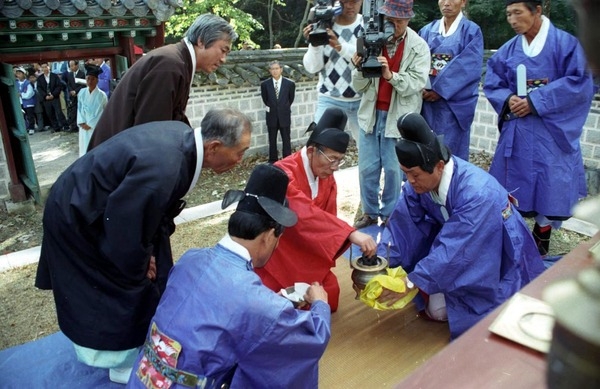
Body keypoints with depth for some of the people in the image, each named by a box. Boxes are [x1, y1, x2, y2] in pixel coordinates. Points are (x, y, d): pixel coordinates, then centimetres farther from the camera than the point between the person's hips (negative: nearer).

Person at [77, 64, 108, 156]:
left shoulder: (101, 95, -11)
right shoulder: (82, 92, 2)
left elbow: (100, 113, -10)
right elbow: (79, 109, 6)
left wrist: (90, 125, -9)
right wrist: (82, 123, -5)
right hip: (84, 128, 4)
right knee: (84, 150, 8)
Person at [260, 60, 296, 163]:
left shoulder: (290, 83, -6)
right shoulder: (265, 84, -4)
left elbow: (291, 99, 7)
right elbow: (265, 100, 9)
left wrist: (284, 108, 8)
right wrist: (270, 108, 7)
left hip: (285, 116, -1)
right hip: (272, 116, 1)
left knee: (286, 140, 6)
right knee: (272, 140, 10)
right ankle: (273, 161, 20)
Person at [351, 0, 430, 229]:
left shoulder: (419, 47, -3)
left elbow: (417, 83, -14)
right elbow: (359, 87, 2)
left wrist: (390, 75, -28)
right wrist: (360, 70, -19)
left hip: (399, 117, -2)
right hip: (371, 113, 3)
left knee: (393, 169, 4)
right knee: (367, 167, 7)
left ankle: (390, 214, 21)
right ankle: (370, 212, 24)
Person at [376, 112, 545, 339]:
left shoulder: (476, 193, -39)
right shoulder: (420, 179, -19)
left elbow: (452, 250, -38)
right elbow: (403, 224, -18)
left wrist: (410, 283, -37)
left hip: (500, 258, -6)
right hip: (461, 249, 6)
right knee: (437, 311, 2)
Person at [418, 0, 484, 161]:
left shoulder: (471, 31, -1)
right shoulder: (427, 30, 11)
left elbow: (469, 67, -12)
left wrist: (440, 90, -17)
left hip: (455, 103, -4)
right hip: (427, 100, 4)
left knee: (451, 152, 0)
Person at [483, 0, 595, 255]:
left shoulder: (566, 43, -6)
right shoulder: (508, 49, 6)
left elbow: (579, 82, -12)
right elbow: (492, 83, 8)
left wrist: (535, 102, -18)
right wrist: (508, 99, -13)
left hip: (552, 133, -3)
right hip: (516, 132, 4)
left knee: (549, 190, 1)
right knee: (509, 191, 6)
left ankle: (540, 245, 19)